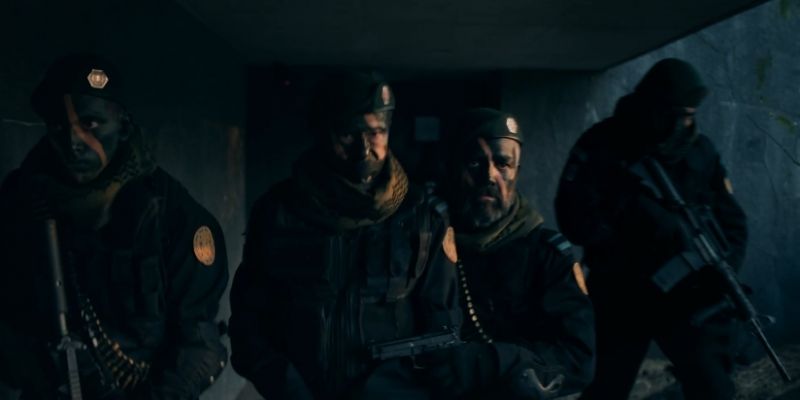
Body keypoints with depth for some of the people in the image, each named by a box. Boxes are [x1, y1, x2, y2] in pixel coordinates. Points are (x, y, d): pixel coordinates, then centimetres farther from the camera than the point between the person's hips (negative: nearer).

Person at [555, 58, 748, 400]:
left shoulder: (700, 149, 3)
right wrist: (637, 251, -22)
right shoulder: (601, 147, -7)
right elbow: (574, 217, -15)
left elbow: (732, 221, 5)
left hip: (688, 294, 2)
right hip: (623, 296, -2)